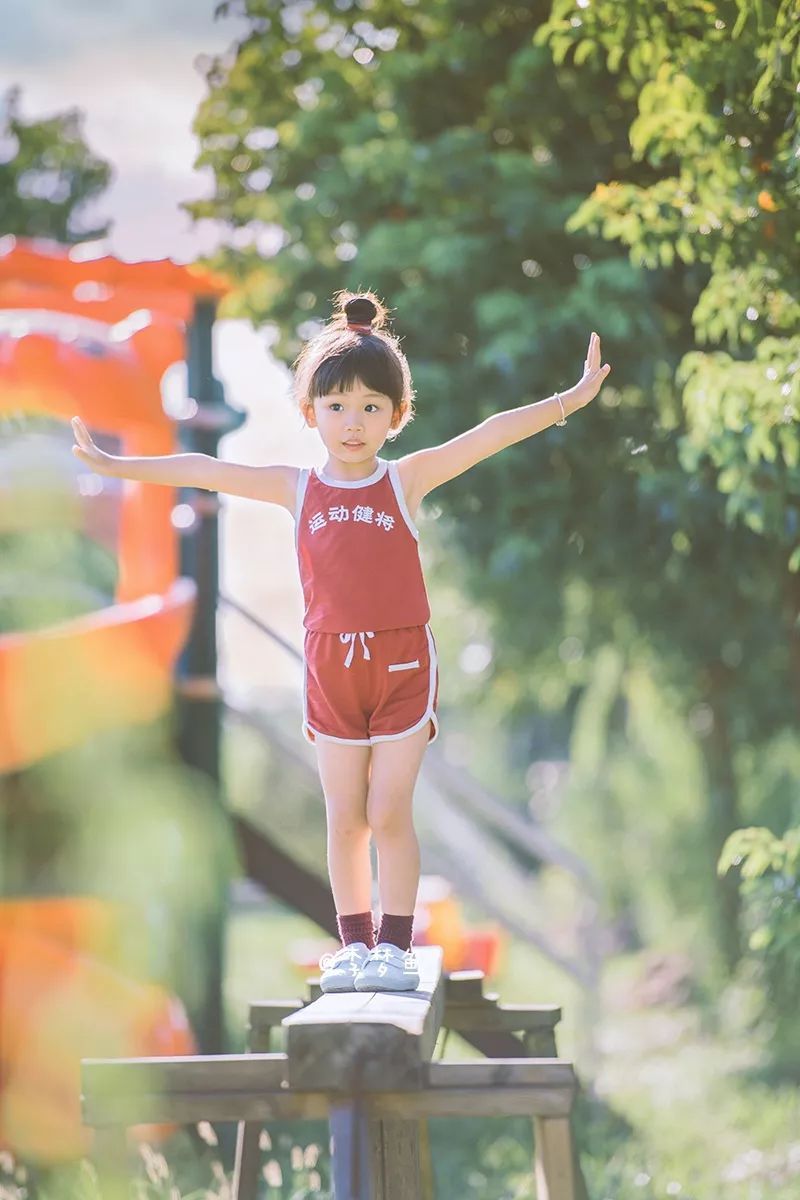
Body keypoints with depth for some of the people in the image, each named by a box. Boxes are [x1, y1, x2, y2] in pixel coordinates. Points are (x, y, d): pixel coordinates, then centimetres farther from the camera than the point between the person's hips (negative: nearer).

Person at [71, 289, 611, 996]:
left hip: (403, 662, -2)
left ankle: (395, 944, 6)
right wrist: (116, 467, 7)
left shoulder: (407, 479, -3)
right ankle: (355, 943, 16)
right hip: (330, 666, 2)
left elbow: (491, 435, -11)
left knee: (390, 812, -3)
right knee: (345, 817, 7)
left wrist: (571, 400, -17)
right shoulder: (297, 488, 3)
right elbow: (205, 471, 5)